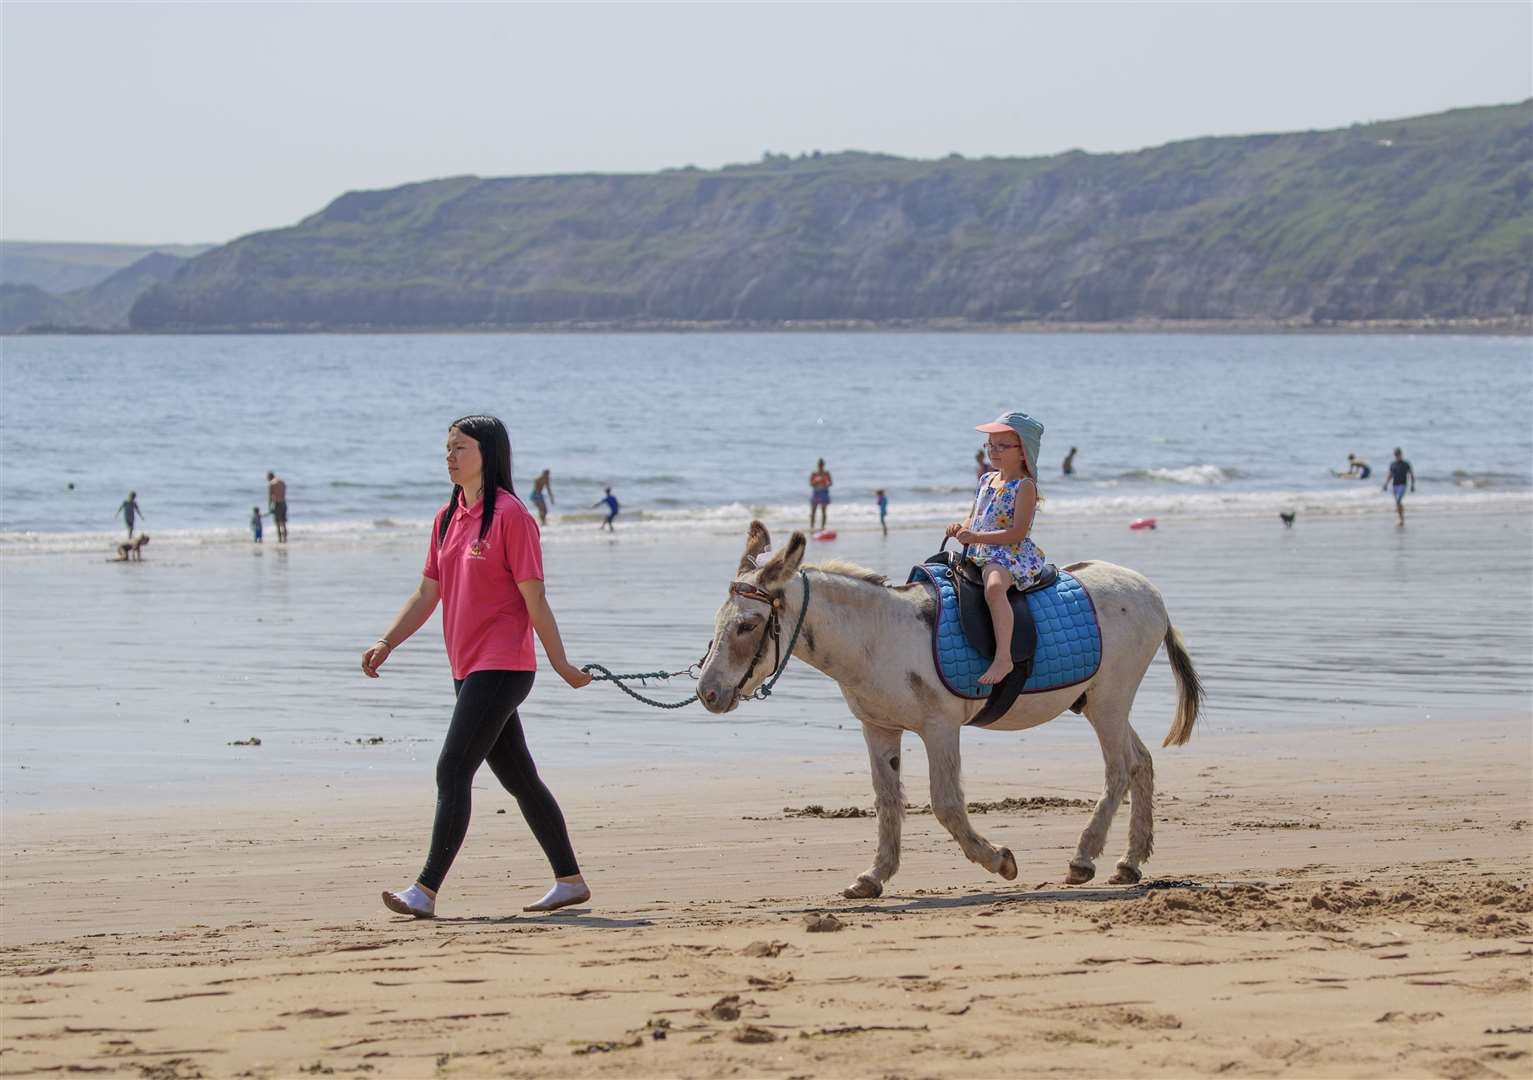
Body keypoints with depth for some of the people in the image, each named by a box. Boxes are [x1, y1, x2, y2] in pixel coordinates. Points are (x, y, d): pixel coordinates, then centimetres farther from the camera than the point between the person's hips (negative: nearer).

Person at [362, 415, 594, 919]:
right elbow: (426, 594, 16)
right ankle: (569, 880, 22)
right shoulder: (447, 518, 13)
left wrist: (559, 661, -8)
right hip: (467, 668, 9)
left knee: (452, 770, -14)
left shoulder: (510, 515, -11)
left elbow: (534, 598, -11)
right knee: (517, 777, 13)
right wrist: (387, 642, 5)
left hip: (500, 667, -9)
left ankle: (426, 890, -15)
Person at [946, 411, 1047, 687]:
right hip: (977, 555, 10)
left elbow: (1017, 533, -17)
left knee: (994, 587, -39)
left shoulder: (1024, 487, -8)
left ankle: (1003, 657, -48)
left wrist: (975, 537, -21)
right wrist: (960, 528, 2)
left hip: (1012, 554, -10)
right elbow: (974, 519, 26)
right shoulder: (987, 480, 17)